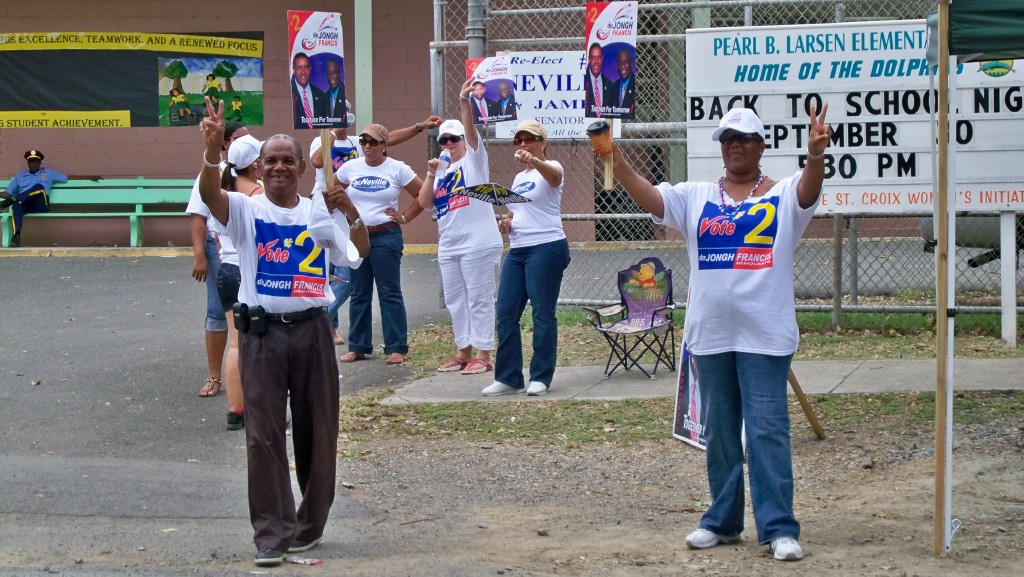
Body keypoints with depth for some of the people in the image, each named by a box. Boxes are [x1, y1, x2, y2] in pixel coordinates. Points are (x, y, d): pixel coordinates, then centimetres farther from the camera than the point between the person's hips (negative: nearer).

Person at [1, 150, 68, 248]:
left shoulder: (48, 173, 27)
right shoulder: (20, 176, 27)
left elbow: (67, 178, 25)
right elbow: (8, 193, 19)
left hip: (41, 205, -1)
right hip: (24, 204, 1)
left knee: (39, 186, -33)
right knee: (17, 204, -38)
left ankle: (12, 200, -44)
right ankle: (16, 235, -55)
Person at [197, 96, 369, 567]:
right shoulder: (246, 210, -1)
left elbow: (360, 254, 3)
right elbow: (209, 194, -21)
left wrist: (351, 212, -15)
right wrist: (212, 149, -40)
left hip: (312, 330, 2)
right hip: (262, 333, -2)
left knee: (317, 432, 9)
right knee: (264, 436, -3)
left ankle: (310, 525, 23)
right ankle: (272, 534, 2)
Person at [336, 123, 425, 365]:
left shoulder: (397, 169, -4)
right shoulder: (350, 168, 4)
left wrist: (404, 218, -4)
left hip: (386, 237, -3)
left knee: (390, 293, -2)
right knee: (359, 294, 9)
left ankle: (396, 348, 1)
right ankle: (358, 347, 15)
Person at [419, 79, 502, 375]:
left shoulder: (473, 160, 1)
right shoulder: (442, 172, 18)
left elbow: (470, 130, -16)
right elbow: (425, 202, 8)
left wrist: (464, 102, -30)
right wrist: (431, 174, -4)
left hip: (478, 243, -7)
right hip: (448, 245, 8)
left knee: (479, 298, -5)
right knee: (454, 300, 11)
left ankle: (483, 354, -3)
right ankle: (464, 351, 20)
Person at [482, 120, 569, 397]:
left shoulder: (550, 167, -4)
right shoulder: (518, 178, 20)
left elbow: (554, 175, -31)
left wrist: (534, 161, -53)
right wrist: (506, 223, 7)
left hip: (546, 248, -8)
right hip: (517, 250, 8)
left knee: (542, 313, -4)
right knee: (505, 313, 4)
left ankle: (541, 377, 4)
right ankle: (508, 377, 10)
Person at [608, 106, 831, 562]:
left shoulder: (782, 196, 1)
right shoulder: (696, 197, 9)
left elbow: (809, 188, -19)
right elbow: (648, 197, -2)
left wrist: (815, 153, -40)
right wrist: (616, 160, -18)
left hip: (765, 335, -4)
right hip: (710, 334, 4)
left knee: (767, 430, -6)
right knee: (719, 432, 13)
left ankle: (778, 528, -4)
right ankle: (722, 521, 23)